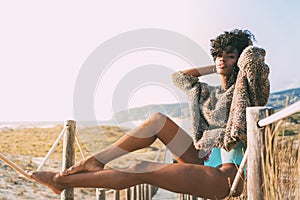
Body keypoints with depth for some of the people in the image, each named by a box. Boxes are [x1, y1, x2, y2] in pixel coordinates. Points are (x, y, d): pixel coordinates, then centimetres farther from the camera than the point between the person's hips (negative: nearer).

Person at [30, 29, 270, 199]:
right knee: (159, 120, -10)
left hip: (225, 173, -7)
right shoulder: (208, 93, 20)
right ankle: (96, 161, -14)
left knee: (142, 170, -19)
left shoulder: (241, 89, 1)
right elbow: (179, 76, 29)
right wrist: (213, 68, 24)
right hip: (202, 160, 7)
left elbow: (253, 53, -15)